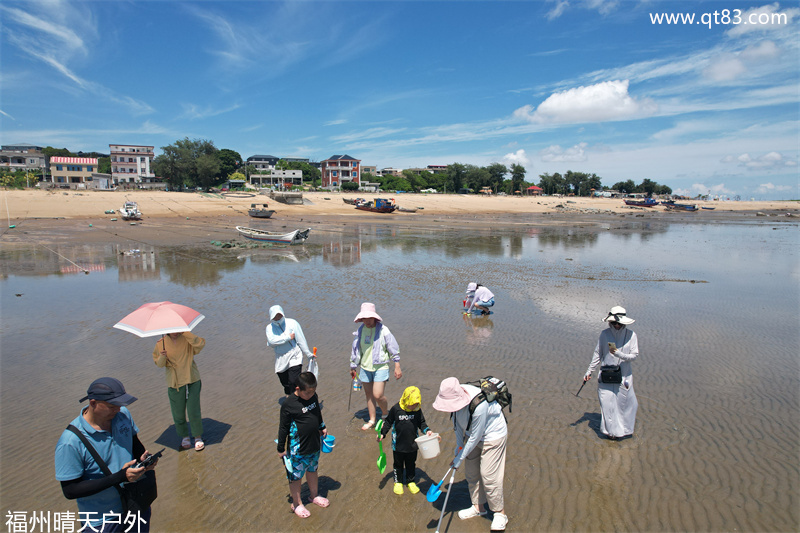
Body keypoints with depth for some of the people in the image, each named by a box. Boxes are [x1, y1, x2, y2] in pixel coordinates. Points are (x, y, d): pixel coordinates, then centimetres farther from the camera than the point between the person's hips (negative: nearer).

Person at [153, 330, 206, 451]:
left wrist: (185, 332, -32)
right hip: (174, 384, 1)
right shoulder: (161, 343, -2)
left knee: (194, 411, 0)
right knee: (178, 413, 8)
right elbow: (159, 364, 2)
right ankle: (184, 437, 32)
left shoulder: (187, 339, -6)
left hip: (192, 381, -1)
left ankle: (198, 437, 19)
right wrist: (162, 357, -20)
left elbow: (200, 343, -26)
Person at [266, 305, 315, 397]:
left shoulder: (292, 323, -7)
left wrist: (308, 354, 0)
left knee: (294, 382, -14)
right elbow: (271, 341, -19)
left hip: (294, 357, -3)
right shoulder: (270, 327, 0)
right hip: (281, 360, 3)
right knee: (285, 382, 15)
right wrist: (288, 338, -20)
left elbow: (301, 340, -4)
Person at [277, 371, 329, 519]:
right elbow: (283, 428, -14)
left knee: (313, 470, 24)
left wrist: (322, 427, 26)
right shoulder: (288, 405, -23)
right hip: (297, 449, -6)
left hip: (314, 444, 6)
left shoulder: (313, 396, -4)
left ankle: (314, 495, 44)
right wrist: (281, 449, -8)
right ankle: (297, 504, 29)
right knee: (296, 476, 9)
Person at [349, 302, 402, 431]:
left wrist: (397, 367, -7)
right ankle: (372, 420, 28)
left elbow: (394, 349, -7)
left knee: (378, 395, -12)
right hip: (365, 368, 5)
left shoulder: (383, 330, -13)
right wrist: (353, 367, 18)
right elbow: (355, 350, 13)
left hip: (380, 367, -5)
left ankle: (386, 414, 17)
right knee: (369, 395, 12)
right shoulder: (360, 331, 1)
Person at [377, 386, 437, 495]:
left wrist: (427, 431, -11)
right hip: (398, 444, -2)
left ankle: (411, 482, 37)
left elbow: (421, 423, 5)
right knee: (398, 464, 17)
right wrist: (382, 434, -10)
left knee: (411, 464, 18)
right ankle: (398, 482, 36)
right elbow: (388, 422, -5)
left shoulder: (418, 410, -10)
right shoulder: (396, 409, -18)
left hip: (412, 445, 2)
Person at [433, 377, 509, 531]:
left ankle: (500, 513, 18)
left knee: (489, 476, -3)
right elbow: (457, 420, 1)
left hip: (493, 436, -7)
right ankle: (478, 507, 33)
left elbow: (475, 437, -28)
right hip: (472, 434, 7)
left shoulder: (479, 406, -40)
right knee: (471, 473, 14)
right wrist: (459, 444, 2)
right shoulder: (457, 395, -18)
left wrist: (459, 459, -18)